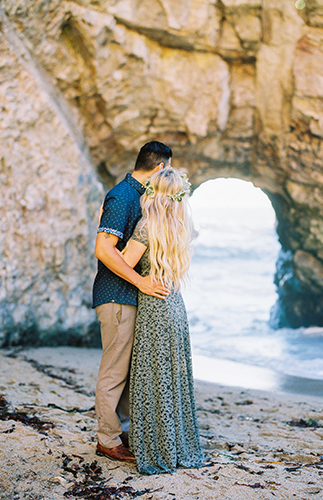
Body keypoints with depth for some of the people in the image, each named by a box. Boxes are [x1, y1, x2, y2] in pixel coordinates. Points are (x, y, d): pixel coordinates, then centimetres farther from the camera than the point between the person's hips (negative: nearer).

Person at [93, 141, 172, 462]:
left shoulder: (138, 196, 15)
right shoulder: (121, 197, -15)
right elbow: (104, 249, -24)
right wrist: (141, 281, -23)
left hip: (131, 295, 10)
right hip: (117, 296, -10)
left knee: (130, 367, 15)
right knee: (115, 369, -2)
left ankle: (121, 430, 25)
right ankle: (108, 440, 8)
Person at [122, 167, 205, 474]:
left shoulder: (148, 226, -15)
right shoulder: (182, 226, 7)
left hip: (153, 307, -7)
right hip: (176, 304, 7)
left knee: (152, 380, 3)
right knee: (175, 378, 15)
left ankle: (157, 452, 11)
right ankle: (182, 448, 24)